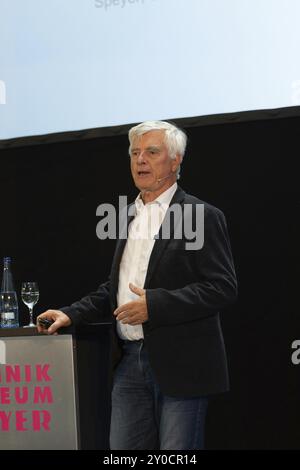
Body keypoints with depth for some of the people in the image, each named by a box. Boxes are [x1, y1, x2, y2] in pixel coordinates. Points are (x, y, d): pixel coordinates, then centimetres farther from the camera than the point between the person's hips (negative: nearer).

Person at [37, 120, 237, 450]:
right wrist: (72, 314, 8)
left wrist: (154, 305, -19)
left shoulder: (201, 216, -6)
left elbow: (223, 287, -14)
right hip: (131, 361, 7)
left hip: (180, 364, -7)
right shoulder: (130, 216, 17)